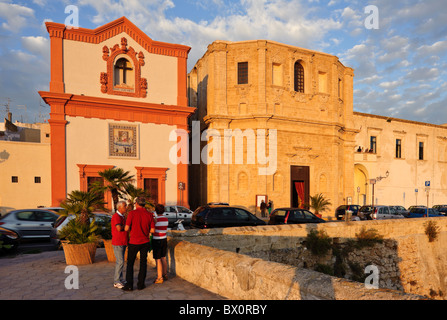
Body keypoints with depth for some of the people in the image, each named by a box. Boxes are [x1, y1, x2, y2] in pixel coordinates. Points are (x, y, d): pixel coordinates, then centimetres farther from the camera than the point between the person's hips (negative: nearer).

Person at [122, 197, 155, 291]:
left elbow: (126, 228, -12)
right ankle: (141, 284, 16)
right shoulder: (149, 215, -2)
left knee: (130, 263, 9)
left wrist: (131, 229, 10)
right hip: (145, 242, 3)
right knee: (143, 263, 11)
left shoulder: (132, 213, -11)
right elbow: (152, 230, -1)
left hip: (134, 242, -3)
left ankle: (129, 285, 9)